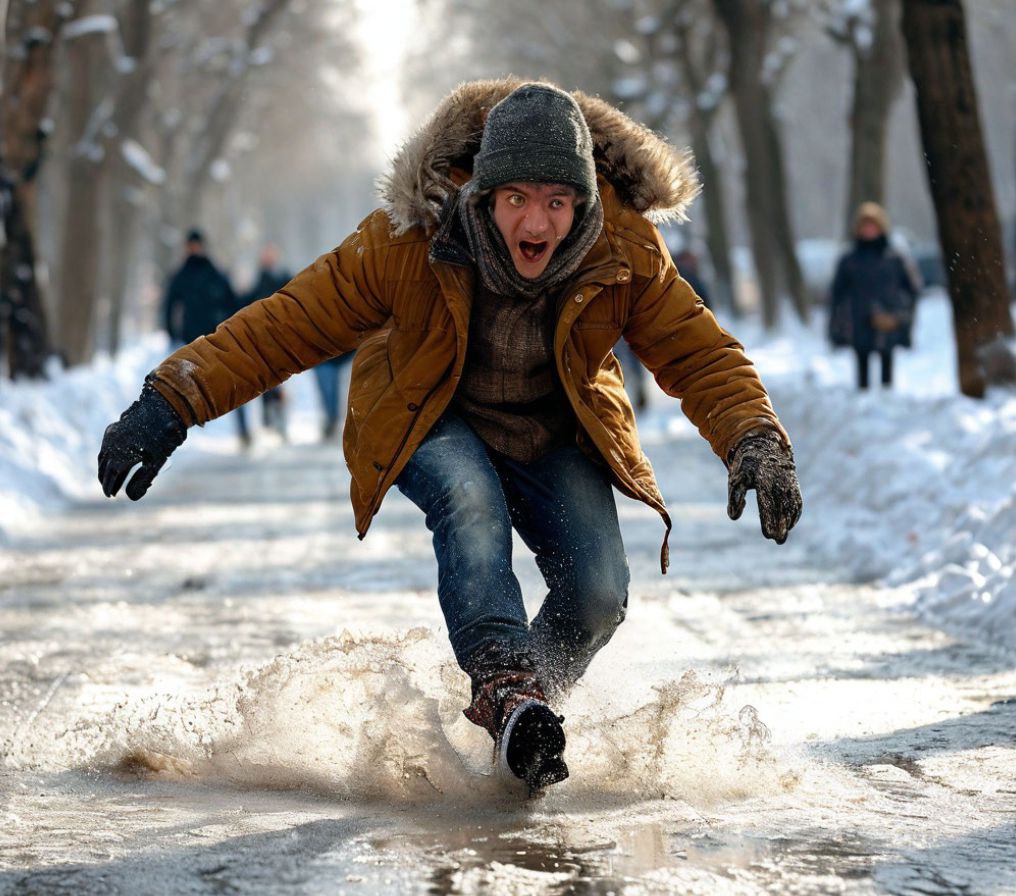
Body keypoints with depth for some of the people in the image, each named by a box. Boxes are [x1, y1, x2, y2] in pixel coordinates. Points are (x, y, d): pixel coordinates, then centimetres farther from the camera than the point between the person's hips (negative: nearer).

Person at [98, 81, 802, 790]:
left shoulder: (625, 248, -24)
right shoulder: (413, 239, -30)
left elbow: (699, 354, -16)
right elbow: (287, 327, -24)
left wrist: (755, 442, -34)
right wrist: (171, 403, -30)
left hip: (554, 436, 2)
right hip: (430, 423, -2)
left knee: (597, 594, -16)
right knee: (471, 502, -36)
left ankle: (528, 714, 9)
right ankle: (503, 685, -42)